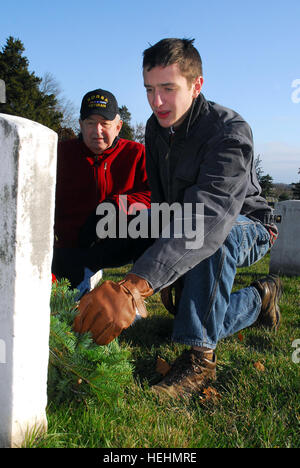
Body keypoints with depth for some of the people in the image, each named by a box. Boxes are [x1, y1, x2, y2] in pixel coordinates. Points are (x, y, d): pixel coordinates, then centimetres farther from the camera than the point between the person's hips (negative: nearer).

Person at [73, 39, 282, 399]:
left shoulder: (230, 131, -32)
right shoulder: (156, 127, -7)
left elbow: (208, 214, -50)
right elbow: (160, 199, 0)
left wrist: (135, 286, -63)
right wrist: (165, 275, -12)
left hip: (246, 230, -7)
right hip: (187, 233, 7)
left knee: (216, 233, -40)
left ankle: (199, 356, -30)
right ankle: (260, 299, 32)